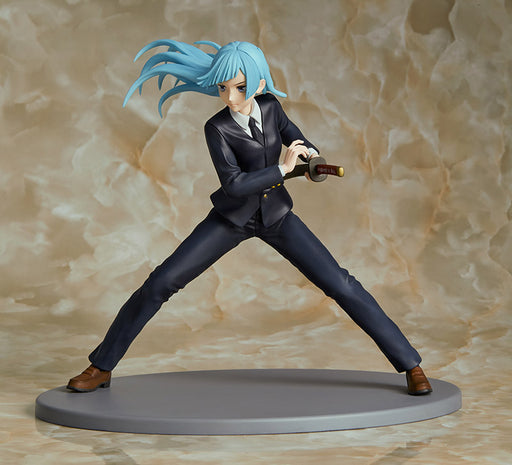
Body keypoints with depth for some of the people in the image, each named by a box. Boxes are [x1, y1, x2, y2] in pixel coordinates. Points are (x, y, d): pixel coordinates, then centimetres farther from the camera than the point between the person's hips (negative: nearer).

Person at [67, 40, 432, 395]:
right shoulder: (217, 127, -22)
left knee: (340, 286, -10)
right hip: (232, 218, -2)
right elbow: (233, 185, -30)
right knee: (160, 284, -11)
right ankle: (101, 368, 4)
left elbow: (289, 130, 7)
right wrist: (282, 169, -27)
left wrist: (309, 153, -15)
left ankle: (409, 363, 1)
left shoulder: (270, 105, -12)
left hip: (276, 216, 2)